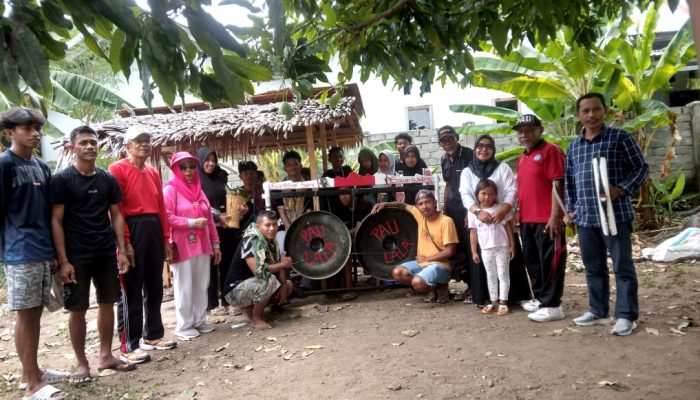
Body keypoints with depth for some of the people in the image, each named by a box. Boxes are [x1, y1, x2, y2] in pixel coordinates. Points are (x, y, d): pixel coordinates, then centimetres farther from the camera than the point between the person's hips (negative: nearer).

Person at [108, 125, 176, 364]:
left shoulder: (153, 172, 15)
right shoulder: (118, 169, -7)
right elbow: (115, 209, -13)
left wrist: (165, 238, 12)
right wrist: (125, 242, -18)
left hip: (153, 230, 7)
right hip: (132, 230, -7)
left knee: (155, 287, 14)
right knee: (131, 291, -2)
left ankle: (153, 335, 28)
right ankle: (129, 346, 7)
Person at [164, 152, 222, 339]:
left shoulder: (198, 189, 15)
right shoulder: (170, 189, -4)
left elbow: (209, 219, 15)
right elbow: (166, 217, -16)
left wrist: (215, 243, 12)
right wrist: (192, 222, -17)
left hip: (202, 245, 6)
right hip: (182, 247, -6)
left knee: (201, 285, 10)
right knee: (184, 287, 1)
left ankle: (199, 320, 22)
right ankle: (183, 325, 12)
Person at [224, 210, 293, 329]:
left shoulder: (272, 242, 0)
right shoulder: (250, 242, -25)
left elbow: (279, 264, 7)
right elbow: (258, 271, -36)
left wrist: (284, 286, -9)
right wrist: (283, 264, -22)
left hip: (253, 286, 9)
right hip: (235, 290, -9)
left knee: (288, 286, 9)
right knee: (269, 280, -32)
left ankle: (248, 307, 9)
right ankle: (256, 319, -11)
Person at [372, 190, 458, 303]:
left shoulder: (446, 221, -15)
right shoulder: (420, 215, 2)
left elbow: (450, 251, -17)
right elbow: (404, 206, 20)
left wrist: (426, 258, -12)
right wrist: (384, 204, 4)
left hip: (440, 265, -7)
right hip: (422, 262, 7)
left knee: (417, 283, -31)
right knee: (397, 273, -14)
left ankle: (441, 286, 1)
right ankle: (431, 287, 4)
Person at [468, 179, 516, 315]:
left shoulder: (500, 209, -5)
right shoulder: (474, 212, 0)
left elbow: (508, 227, -1)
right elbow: (473, 232, 4)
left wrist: (512, 246, -3)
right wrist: (474, 251, 3)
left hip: (502, 247, -2)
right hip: (485, 249, 2)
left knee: (503, 274, 3)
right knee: (491, 276, 12)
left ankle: (503, 302, 9)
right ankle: (494, 301, 20)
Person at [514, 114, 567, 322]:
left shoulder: (550, 151, -7)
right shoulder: (522, 158, 17)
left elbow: (557, 185, -14)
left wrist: (555, 215, -19)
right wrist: (518, 212, 17)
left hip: (547, 219, -9)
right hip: (527, 219, 9)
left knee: (549, 261, -3)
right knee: (532, 260, 15)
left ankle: (552, 306, 4)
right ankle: (540, 299, 28)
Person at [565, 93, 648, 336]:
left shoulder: (620, 138, -3)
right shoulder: (574, 146, 13)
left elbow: (641, 168, -2)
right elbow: (569, 180, 19)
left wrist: (621, 190, -17)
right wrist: (570, 210, 13)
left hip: (615, 214, -5)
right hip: (585, 218, 5)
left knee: (623, 267, 1)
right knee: (593, 268, 13)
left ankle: (626, 316, 11)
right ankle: (598, 311, 25)